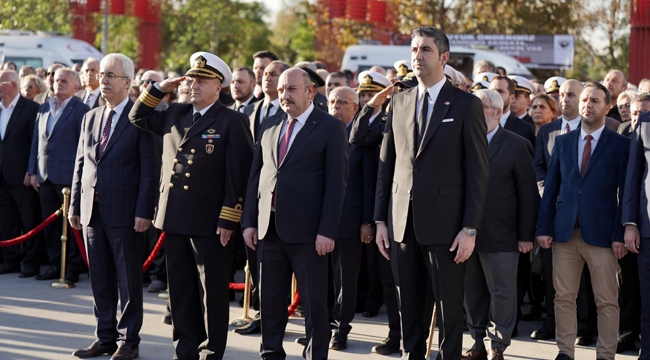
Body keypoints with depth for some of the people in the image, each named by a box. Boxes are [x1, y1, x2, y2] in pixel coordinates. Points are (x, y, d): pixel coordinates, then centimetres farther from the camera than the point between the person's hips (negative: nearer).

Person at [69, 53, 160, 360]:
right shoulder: (90, 118, 13)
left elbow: (150, 170, -10)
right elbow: (81, 165, 15)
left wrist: (143, 212, -15)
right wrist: (74, 206, 10)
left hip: (125, 213, -6)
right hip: (92, 211, 6)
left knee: (128, 280, 2)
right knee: (99, 278, 11)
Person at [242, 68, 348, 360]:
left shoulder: (330, 128, -3)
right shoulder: (270, 125, 13)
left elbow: (336, 182, -8)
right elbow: (255, 174, 14)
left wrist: (327, 231, -14)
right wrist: (249, 221, 7)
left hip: (306, 229, -5)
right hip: (269, 227, 6)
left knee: (314, 301, 1)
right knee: (270, 300, 11)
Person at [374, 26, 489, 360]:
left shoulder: (466, 105, -3)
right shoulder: (399, 102, 11)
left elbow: (478, 171, -6)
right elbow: (386, 165, 13)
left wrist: (470, 228, -12)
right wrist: (381, 219, 7)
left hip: (444, 223, -4)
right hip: (403, 222, 4)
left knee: (449, 304, 2)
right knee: (409, 305, 10)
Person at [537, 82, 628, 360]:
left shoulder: (620, 145, 2)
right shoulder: (563, 142, 13)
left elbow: (626, 193, -1)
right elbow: (550, 188, 12)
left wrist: (619, 234, -8)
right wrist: (543, 228, 4)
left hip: (601, 233, -3)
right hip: (565, 232, 3)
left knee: (607, 300, 0)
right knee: (563, 297, 5)